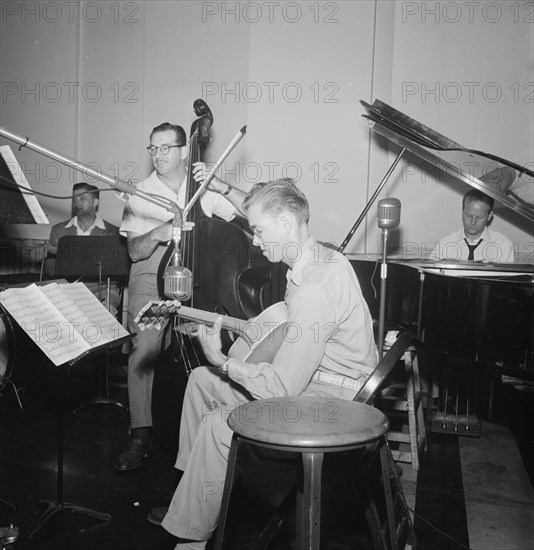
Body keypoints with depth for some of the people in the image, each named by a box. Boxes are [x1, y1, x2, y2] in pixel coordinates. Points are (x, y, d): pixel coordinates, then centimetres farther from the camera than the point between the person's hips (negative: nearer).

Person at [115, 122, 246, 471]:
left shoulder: (204, 190, 7)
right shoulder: (142, 194, 6)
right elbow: (135, 252, -2)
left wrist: (219, 186, -14)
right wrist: (156, 233, -22)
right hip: (152, 277, 0)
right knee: (146, 343, -28)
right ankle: (141, 434, -16)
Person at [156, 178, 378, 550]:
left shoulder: (317, 286, -30)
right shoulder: (321, 258, 2)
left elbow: (281, 388, -28)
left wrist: (222, 361, -14)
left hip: (332, 399, -10)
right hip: (309, 373, 11)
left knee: (219, 425, -20)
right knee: (201, 381, 10)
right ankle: (194, 488, 24)